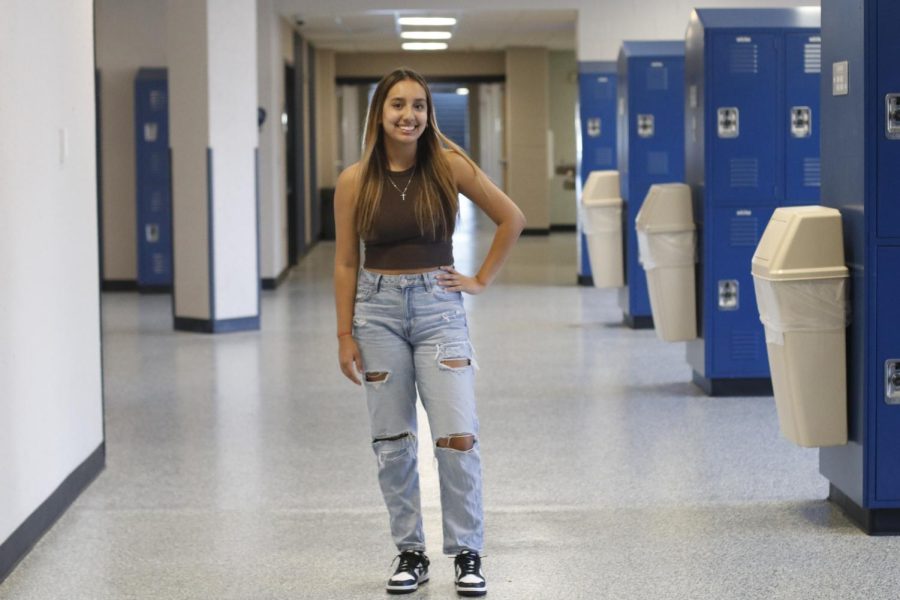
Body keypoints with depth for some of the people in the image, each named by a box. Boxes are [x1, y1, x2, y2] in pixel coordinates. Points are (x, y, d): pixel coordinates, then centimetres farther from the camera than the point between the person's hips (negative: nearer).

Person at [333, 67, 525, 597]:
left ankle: (468, 554, 7)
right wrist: (345, 335, 1)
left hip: (438, 305, -1)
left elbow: (512, 219, 4)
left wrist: (482, 280, 2)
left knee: (458, 437, -8)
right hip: (378, 308, 1)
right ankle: (410, 553, 19)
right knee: (392, 442, 6)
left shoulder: (448, 166, -4)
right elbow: (346, 263, 3)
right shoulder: (355, 181, -1)